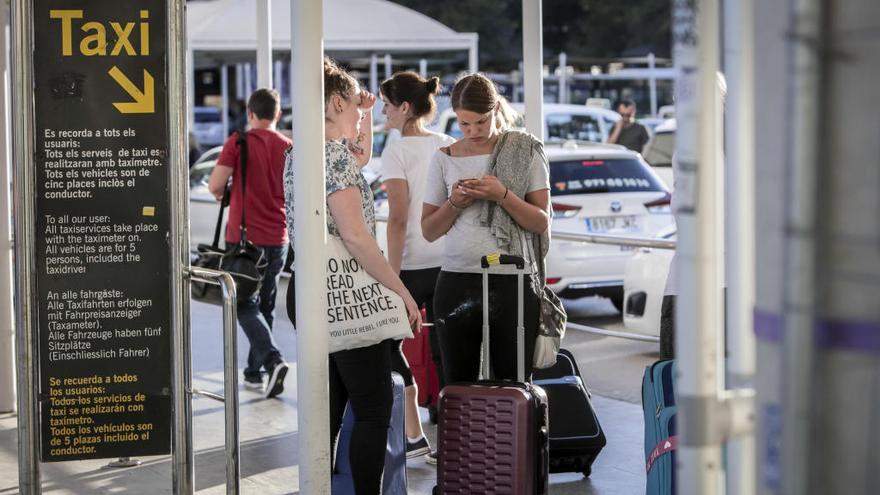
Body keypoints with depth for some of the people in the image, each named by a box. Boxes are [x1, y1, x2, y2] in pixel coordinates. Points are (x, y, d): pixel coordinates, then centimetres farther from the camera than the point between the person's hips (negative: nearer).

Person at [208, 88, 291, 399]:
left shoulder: (238, 142, -8)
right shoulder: (287, 147, 2)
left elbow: (215, 185, -13)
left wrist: (227, 194, 9)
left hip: (244, 236, -4)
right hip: (277, 239, 4)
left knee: (245, 306, 0)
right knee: (265, 305, 15)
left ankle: (273, 361, -20)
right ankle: (254, 372, 20)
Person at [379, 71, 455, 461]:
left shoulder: (397, 152, -10)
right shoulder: (450, 147, 8)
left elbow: (398, 217, -15)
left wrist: (390, 276, -14)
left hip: (414, 264, -6)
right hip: (451, 263, 6)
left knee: (389, 346, 8)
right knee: (445, 351, 9)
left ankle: (414, 437, 4)